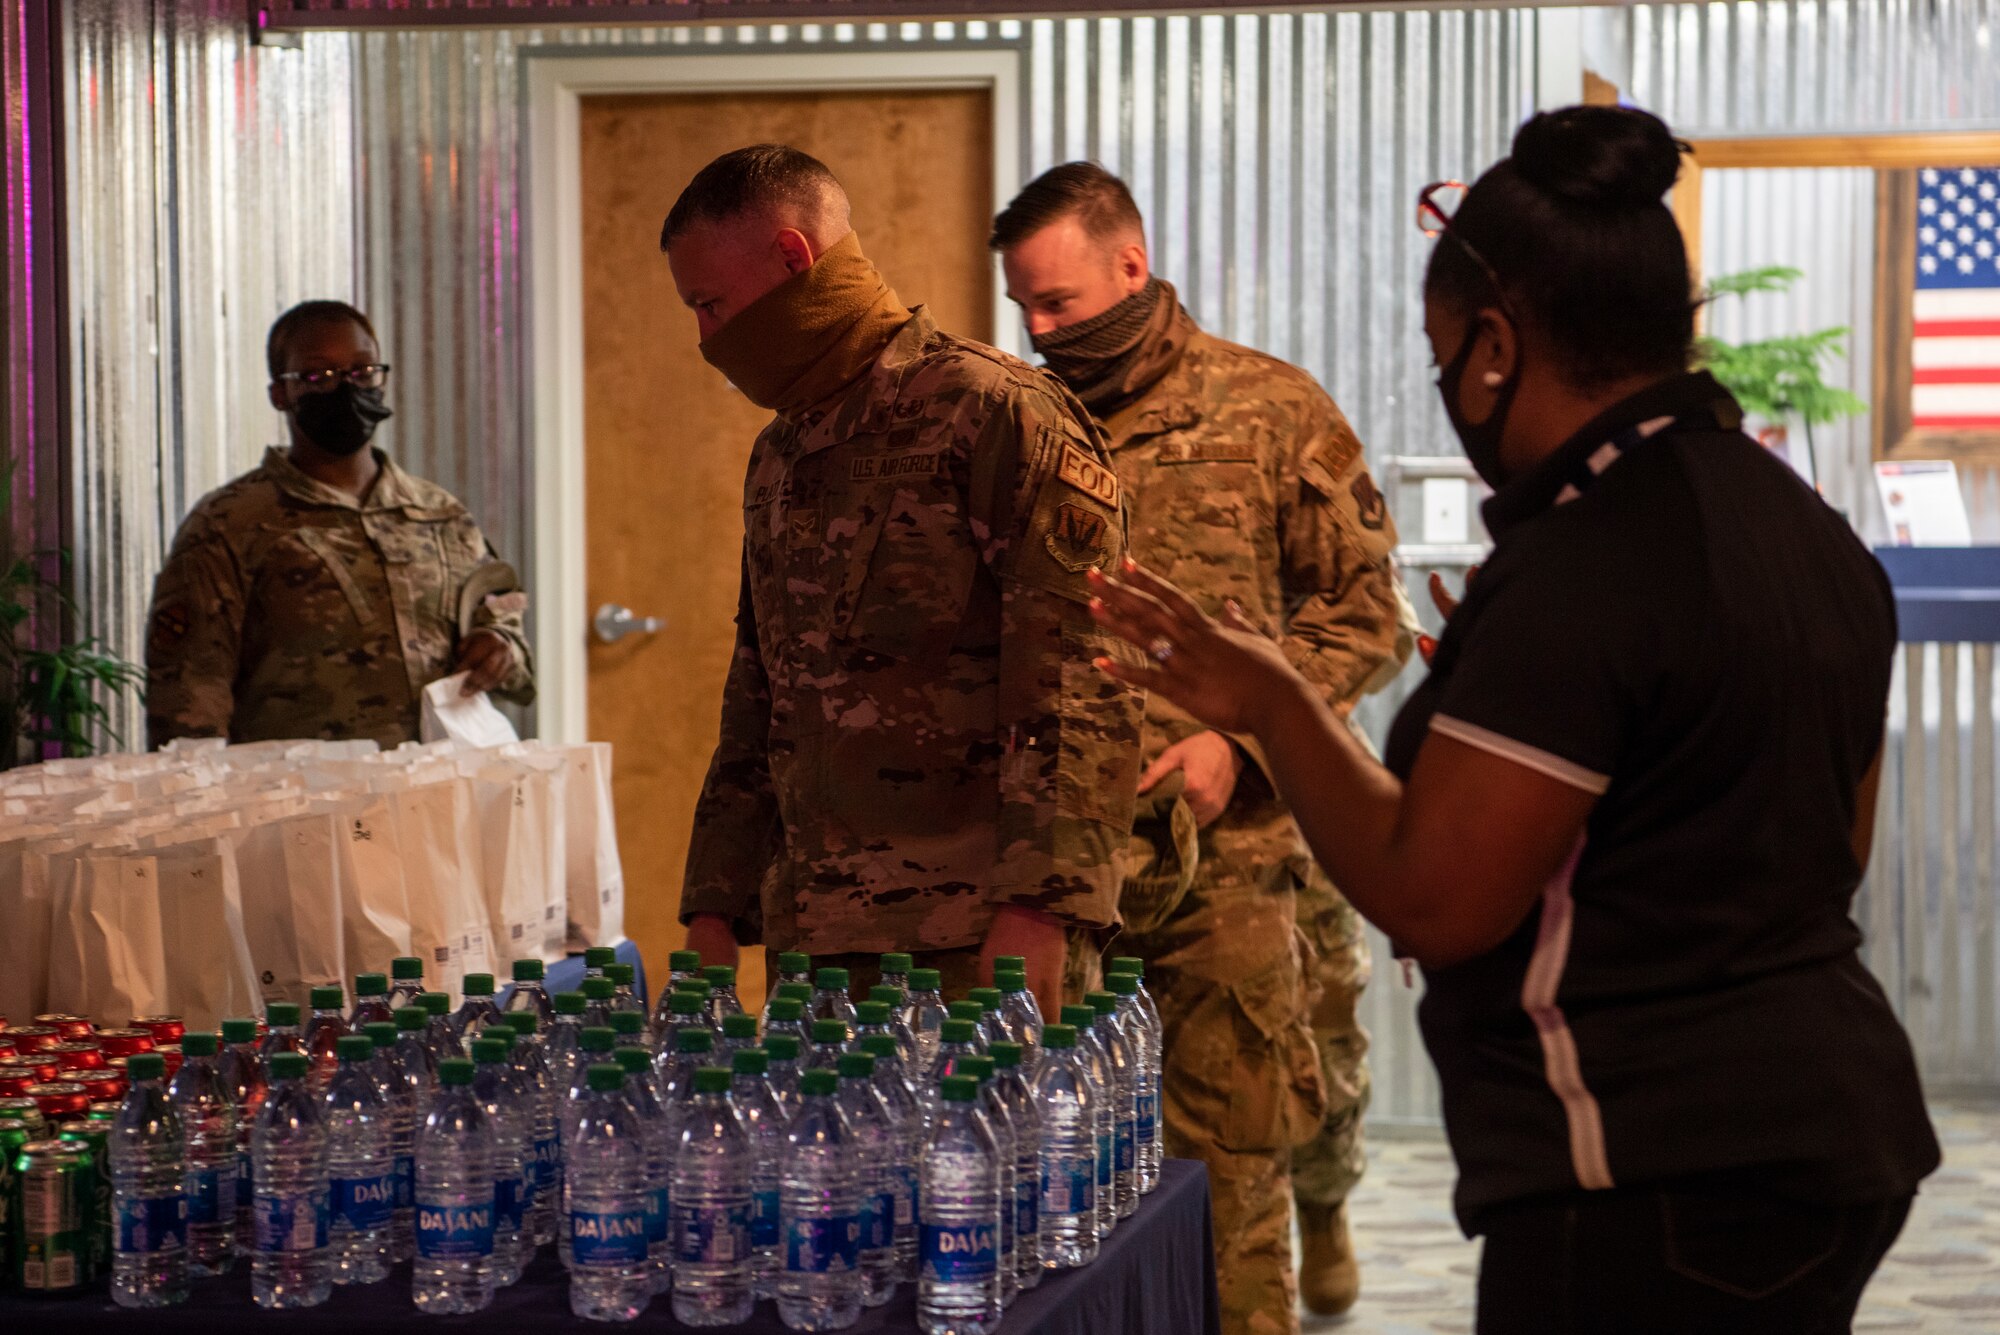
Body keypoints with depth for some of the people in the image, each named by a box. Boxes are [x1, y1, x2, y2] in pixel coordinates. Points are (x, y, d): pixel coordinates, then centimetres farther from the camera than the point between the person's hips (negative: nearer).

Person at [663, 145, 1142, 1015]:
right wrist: (715, 909, 19)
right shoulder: (778, 457, 20)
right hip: (812, 939, 7)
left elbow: (1082, 681, -15)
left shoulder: (996, 413, -6)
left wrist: (1038, 907, -22)